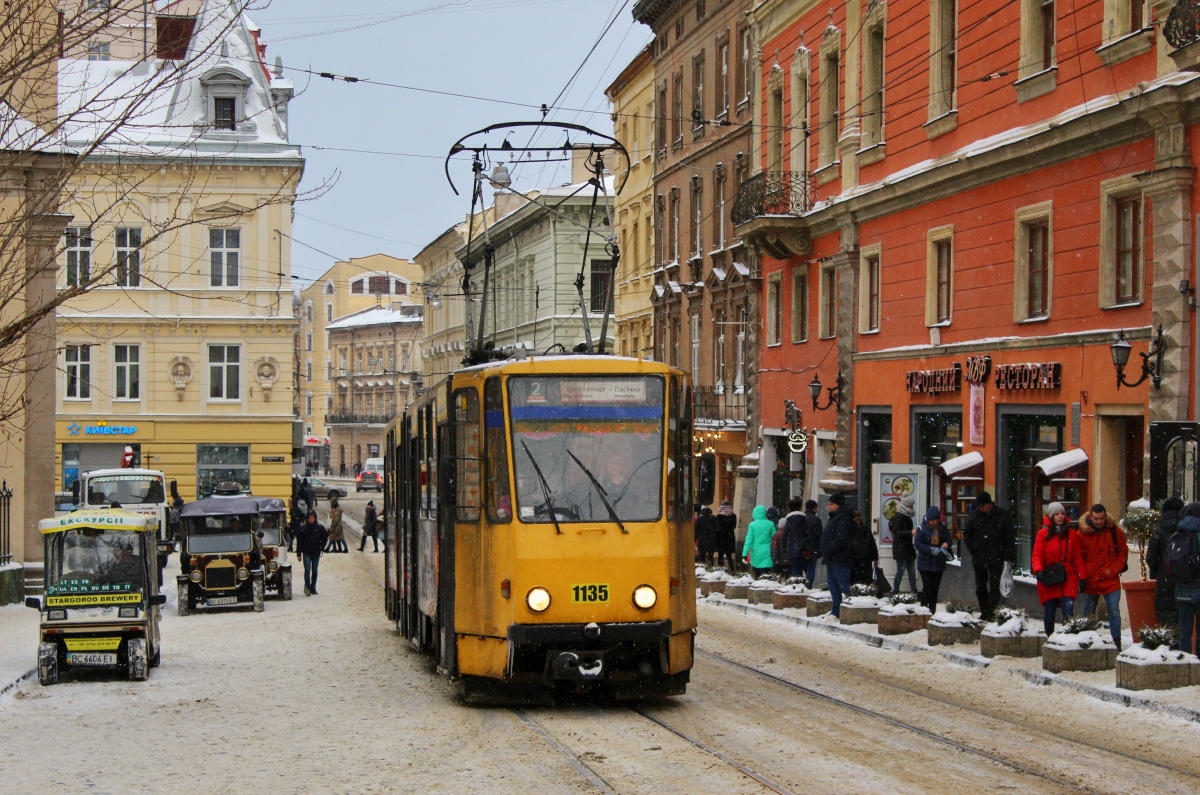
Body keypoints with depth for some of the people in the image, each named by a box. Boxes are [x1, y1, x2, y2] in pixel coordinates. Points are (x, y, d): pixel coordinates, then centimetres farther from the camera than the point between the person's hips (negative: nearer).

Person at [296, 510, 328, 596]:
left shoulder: (319, 527, -2)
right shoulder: (302, 528, -4)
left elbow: (325, 537, 11)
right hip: (306, 552, -2)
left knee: (314, 570, 10)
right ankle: (307, 587, -18)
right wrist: (299, 553, -1)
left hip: (316, 552, 2)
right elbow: (299, 541, 1)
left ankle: (313, 588, 19)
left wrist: (321, 546, 0)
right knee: (307, 570, -14)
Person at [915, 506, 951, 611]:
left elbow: (948, 539, 9)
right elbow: (917, 544, -11)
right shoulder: (922, 528, -7)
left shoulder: (942, 528, 2)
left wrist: (946, 544, -15)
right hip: (925, 562, -4)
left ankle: (932, 610, 17)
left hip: (939, 563, 4)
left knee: (935, 588, 9)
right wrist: (931, 549, -23)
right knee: (927, 587, -9)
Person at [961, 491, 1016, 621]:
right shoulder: (974, 515, 4)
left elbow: (1009, 537, -3)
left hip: (996, 558, -4)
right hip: (979, 558, 4)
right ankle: (984, 612, 21)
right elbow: (967, 534, 14)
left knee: (994, 587, -7)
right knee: (980, 587, 10)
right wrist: (973, 549, 0)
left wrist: (1009, 556, -8)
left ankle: (992, 613, -5)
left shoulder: (1002, 515, -5)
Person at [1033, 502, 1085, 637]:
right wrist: (1038, 570, -20)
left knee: (1068, 613, -14)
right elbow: (1037, 555, -3)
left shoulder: (1072, 534, 7)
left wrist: (1082, 577, 1)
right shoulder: (1043, 534, 1)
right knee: (1049, 613, 7)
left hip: (1068, 580, 0)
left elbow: (1078, 558, 7)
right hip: (1049, 581, 0)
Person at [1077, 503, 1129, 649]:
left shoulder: (1115, 531, -1)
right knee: (1088, 613, 11)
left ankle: (1116, 641, -2)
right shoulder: (1083, 533, -4)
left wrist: (1114, 569, -4)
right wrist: (1083, 576, -7)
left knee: (1114, 611, -6)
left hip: (1111, 580, 0)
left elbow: (1123, 552, 8)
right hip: (1090, 581, 0)